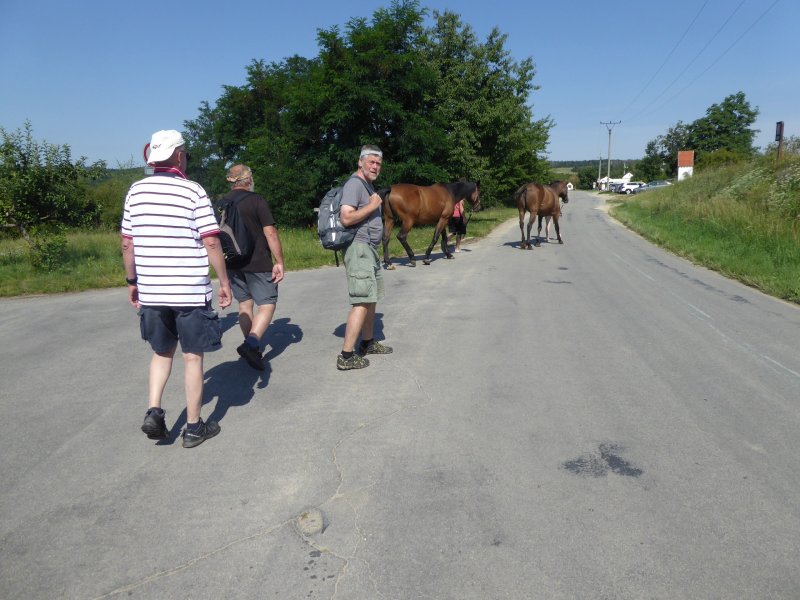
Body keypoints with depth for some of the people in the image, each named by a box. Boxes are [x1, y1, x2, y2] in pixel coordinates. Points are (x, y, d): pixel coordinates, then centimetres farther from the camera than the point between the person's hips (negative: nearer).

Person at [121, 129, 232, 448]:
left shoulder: (136, 190, 4)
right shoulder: (193, 191, -7)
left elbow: (127, 243, 7)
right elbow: (211, 243, -11)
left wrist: (132, 281, 18)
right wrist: (224, 282, -2)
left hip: (150, 291, 4)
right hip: (191, 291, -4)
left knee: (162, 351, 22)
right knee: (192, 357, 8)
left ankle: (153, 410, 8)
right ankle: (194, 427, 17)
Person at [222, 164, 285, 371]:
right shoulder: (256, 200, -9)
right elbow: (270, 232, -13)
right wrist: (279, 262, -9)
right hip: (258, 263, -6)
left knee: (244, 304, 15)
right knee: (267, 304, -1)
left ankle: (252, 347, 22)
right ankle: (251, 344, -20)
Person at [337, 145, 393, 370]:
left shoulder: (368, 185, 19)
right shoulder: (354, 184, -13)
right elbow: (346, 218, -24)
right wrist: (372, 206, -17)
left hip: (370, 249, 11)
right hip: (359, 248, -11)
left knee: (372, 299, 17)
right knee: (362, 302, -14)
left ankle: (368, 343, 30)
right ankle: (346, 356, -12)